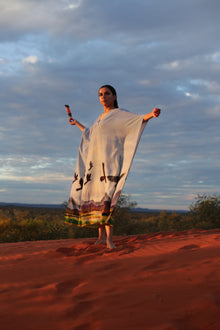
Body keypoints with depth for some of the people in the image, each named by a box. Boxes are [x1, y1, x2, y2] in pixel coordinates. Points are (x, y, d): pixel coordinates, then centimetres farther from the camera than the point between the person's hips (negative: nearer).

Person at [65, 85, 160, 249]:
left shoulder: (121, 114, 1)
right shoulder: (100, 118, 23)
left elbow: (138, 118, -17)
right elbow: (90, 134, 40)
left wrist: (151, 114, -38)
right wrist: (77, 123, 52)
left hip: (110, 161, -7)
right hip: (96, 162, 7)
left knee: (106, 197, -19)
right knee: (95, 198, 3)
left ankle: (109, 239, -21)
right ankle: (102, 236, 10)